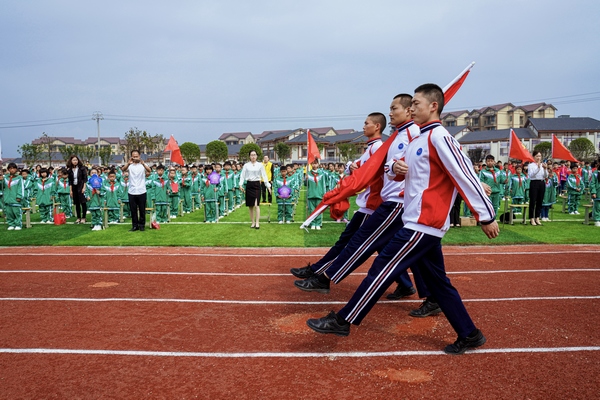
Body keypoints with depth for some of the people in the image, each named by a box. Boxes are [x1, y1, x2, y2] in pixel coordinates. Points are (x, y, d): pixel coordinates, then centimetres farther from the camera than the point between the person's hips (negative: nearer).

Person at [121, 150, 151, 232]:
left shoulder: (143, 165, -1)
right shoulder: (130, 165, 2)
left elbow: (149, 171, -21)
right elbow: (123, 170, -19)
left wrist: (142, 163, -40)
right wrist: (128, 163, -40)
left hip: (141, 191, -1)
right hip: (132, 192, 1)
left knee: (142, 209, 6)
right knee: (133, 210, 7)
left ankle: (141, 225, 18)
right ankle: (135, 225, 17)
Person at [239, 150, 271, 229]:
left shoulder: (260, 165, 3)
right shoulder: (246, 165, 5)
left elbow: (264, 176, 4)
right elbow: (242, 175, 4)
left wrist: (268, 185, -3)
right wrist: (241, 184, -9)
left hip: (257, 185, -2)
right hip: (249, 185, 2)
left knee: (256, 205, -13)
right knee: (250, 205, 6)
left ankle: (257, 222, -8)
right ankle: (253, 222, 16)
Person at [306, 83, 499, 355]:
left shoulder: (439, 136, -13)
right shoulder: (420, 138, 15)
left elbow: (465, 176, -16)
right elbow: (400, 173, 21)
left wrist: (486, 216, -15)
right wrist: (396, 168, -4)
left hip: (423, 224, -10)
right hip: (422, 223, 10)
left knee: (382, 268, -7)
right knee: (438, 283, 14)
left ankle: (343, 321, 1)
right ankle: (469, 335, 24)